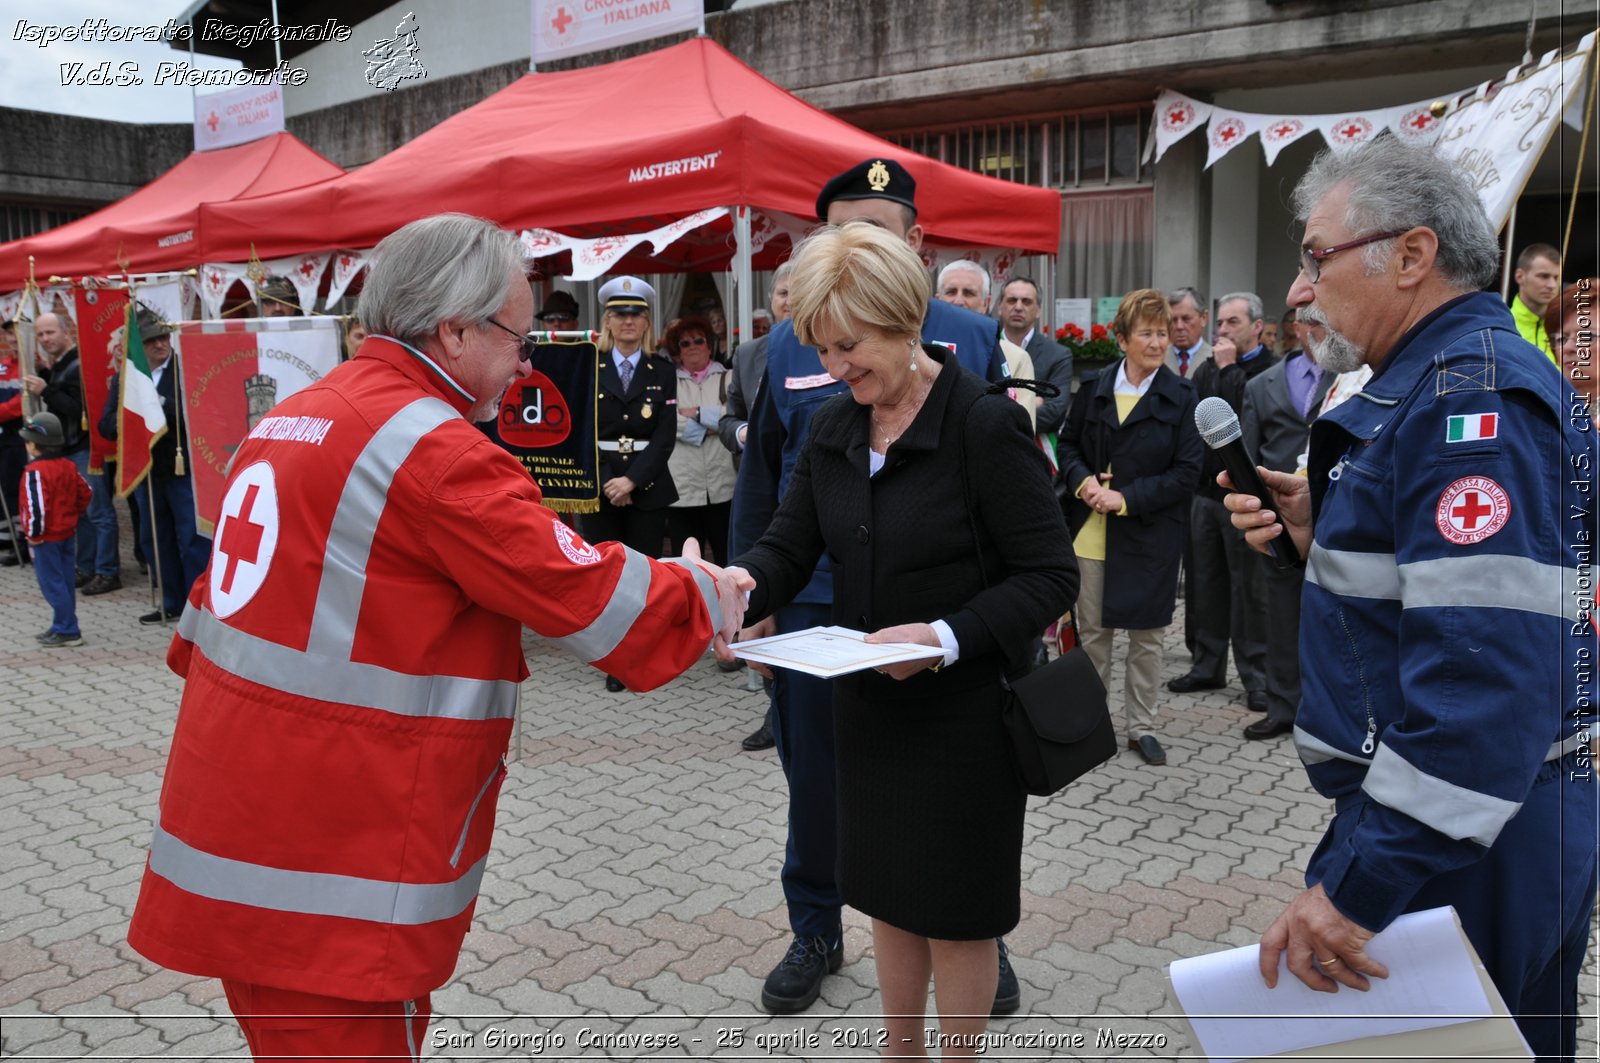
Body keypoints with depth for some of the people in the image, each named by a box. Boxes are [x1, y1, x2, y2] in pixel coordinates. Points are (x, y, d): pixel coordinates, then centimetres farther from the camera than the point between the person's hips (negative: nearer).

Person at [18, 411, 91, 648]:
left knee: (52, 584, -2)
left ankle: (68, 632, -2)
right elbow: (84, 494, 10)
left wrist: (34, 533, -14)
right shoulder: (68, 466, 5)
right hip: (68, 533, 8)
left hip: (46, 538, -8)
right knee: (64, 581, 14)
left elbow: (36, 505, -24)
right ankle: (61, 627, 24)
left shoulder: (35, 471, -18)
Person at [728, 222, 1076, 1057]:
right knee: (889, 891, 20)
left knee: (955, 906, 10)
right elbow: (787, 549, 1)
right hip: (867, 703, 6)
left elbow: (1050, 576, -16)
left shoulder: (985, 424, -16)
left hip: (963, 708, -6)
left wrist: (944, 638, -27)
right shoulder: (832, 428, 3)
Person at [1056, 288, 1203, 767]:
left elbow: (1186, 472, -8)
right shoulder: (1094, 387, 3)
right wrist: (1083, 480, -11)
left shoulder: (1181, 396, -4)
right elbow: (1068, 444, 10)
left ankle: (1141, 726, 24)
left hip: (1149, 535, -1)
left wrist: (1127, 498, -16)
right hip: (1091, 531, 2)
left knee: (1146, 634, 9)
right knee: (1092, 630, 10)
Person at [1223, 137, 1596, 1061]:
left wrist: (1361, 885, -29)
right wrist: (1321, 532, 2)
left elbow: (1487, 668, -30)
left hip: (1463, 848, -10)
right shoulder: (1440, 381, 12)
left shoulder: (1471, 395, -21)